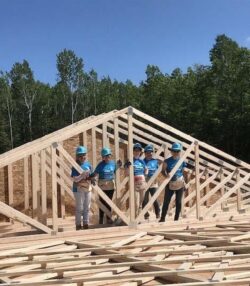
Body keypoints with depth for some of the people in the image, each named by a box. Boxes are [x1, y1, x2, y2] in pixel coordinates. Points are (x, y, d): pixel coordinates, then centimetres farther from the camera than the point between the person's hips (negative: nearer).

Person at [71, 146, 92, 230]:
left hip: (88, 188, 5)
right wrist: (83, 175, -28)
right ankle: (78, 225, 10)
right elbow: (75, 179, -17)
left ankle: (86, 224, 21)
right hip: (78, 189, -5)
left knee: (87, 207, 11)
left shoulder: (88, 164, 4)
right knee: (79, 208, 1)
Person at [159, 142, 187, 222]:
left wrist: (184, 183, 12)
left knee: (178, 202, 7)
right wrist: (167, 175, -27)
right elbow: (163, 171, -6)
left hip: (180, 183, 2)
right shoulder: (167, 161, -6)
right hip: (170, 184, -2)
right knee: (166, 201, -1)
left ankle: (176, 219, 17)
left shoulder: (182, 161, 2)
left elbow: (183, 172, 12)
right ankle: (162, 218, 8)